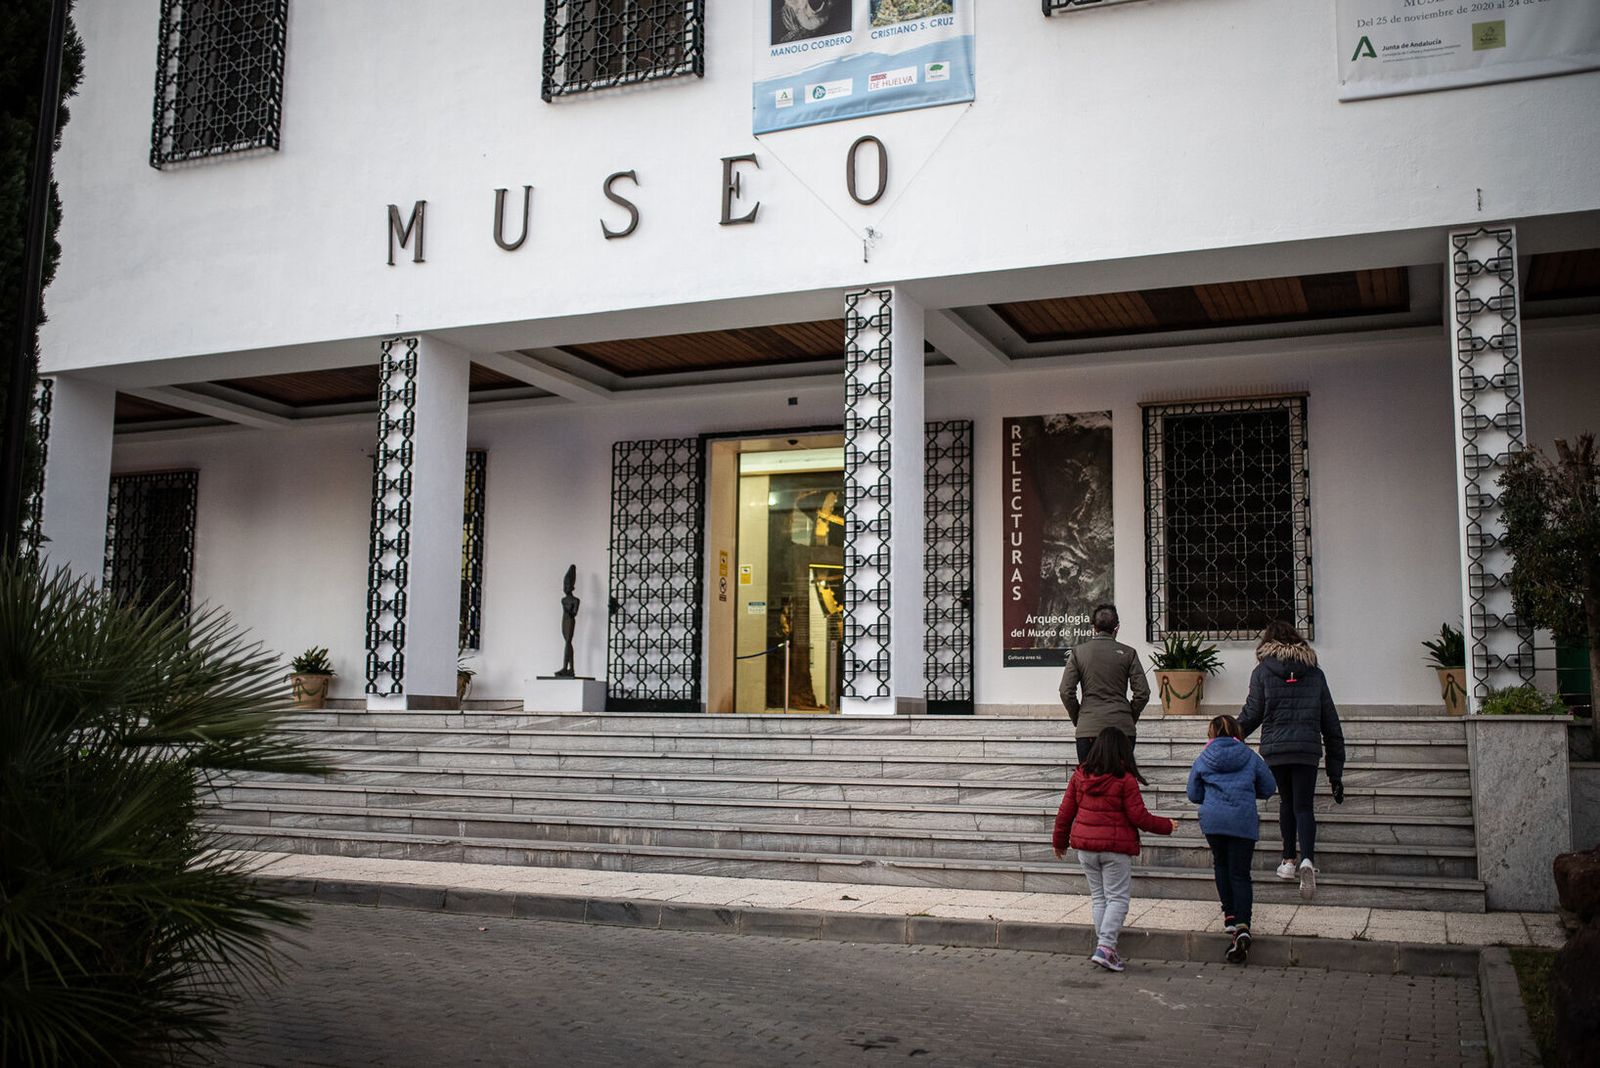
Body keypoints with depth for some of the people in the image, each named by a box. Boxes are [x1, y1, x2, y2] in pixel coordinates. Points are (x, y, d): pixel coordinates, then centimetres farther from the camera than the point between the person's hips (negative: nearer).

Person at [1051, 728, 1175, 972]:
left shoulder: (1080, 775, 2)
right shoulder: (1125, 779, -12)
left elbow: (1065, 811, 7)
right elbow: (1139, 817, -9)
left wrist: (1059, 840, 21)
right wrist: (1167, 825, 8)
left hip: (1085, 846, 5)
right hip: (1116, 848, -4)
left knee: (1098, 897, 14)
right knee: (1117, 898, 2)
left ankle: (1104, 946, 15)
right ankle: (1105, 946, -10)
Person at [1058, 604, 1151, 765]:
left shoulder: (1078, 652, 2)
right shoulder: (1128, 653, 2)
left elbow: (1066, 692, -1)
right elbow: (1142, 693, -1)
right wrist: (1130, 717, 14)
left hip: (1088, 728, 0)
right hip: (1122, 727, 0)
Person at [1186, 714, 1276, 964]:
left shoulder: (1203, 759, 9)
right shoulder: (1250, 757, 9)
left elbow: (1194, 794, 14)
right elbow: (1268, 788, 14)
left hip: (1213, 821, 0)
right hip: (1244, 822, 0)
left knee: (1221, 865, 23)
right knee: (1240, 873, 1)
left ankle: (1230, 914, 19)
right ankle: (1242, 925, -15)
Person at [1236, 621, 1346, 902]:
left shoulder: (1262, 672, 4)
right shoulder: (1315, 673, 11)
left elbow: (1252, 713, -1)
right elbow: (1331, 723, 12)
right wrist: (1336, 771, 15)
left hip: (1275, 749, 0)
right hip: (1308, 749, 1)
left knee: (1287, 801, 19)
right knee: (1303, 806, 4)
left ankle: (1289, 861, 18)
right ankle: (1307, 860, -18)